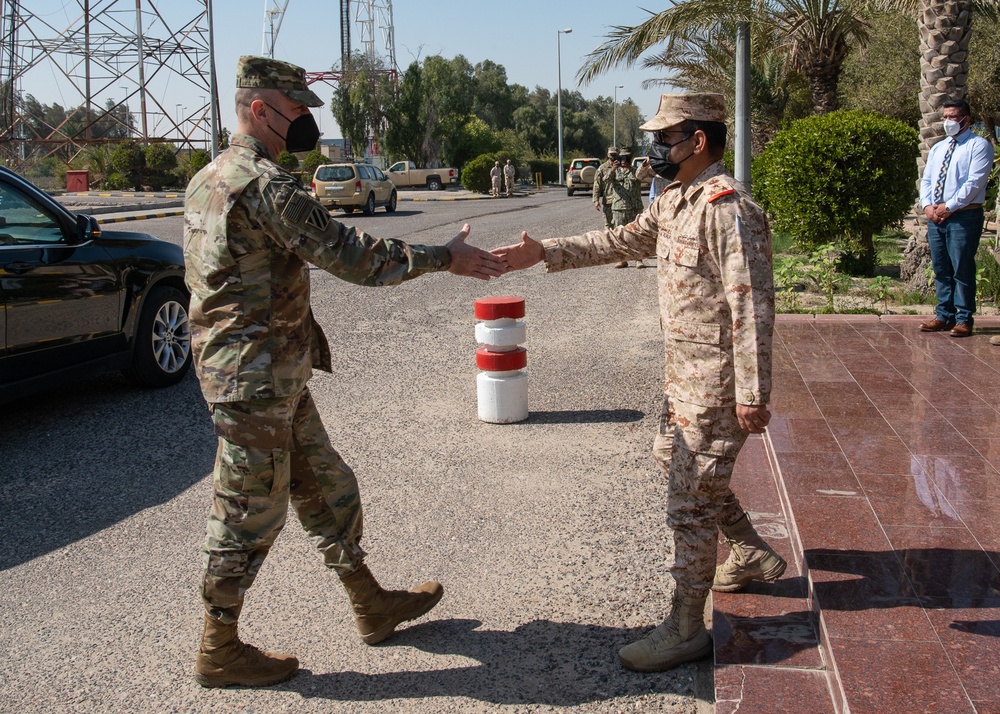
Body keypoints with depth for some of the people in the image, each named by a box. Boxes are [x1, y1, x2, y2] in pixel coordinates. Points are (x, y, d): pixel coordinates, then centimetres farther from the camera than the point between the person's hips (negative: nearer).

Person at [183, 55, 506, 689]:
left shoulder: (209, 179, 14)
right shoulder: (264, 182, -19)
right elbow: (346, 253, -22)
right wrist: (442, 257, -14)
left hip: (275, 375, 10)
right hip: (256, 377, -10)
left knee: (326, 488, 17)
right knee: (251, 513, 2)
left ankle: (372, 607, 30)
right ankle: (220, 651, 17)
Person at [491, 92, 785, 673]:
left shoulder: (729, 207, -22)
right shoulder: (677, 200, 9)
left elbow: (752, 306, -25)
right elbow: (623, 241, 20)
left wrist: (753, 396, -25)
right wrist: (545, 253, 13)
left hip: (716, 378, -10)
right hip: (685, 369, 10)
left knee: (691, 500, -3)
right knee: (675, 459, 25)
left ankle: (686, 629, 10)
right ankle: (753, 555, 42)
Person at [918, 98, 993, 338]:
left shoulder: (978, 145, -3)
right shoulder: (937, 148, 19)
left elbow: (974, 182, -13)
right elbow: (926, 180, 15)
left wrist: (949, 206, -16)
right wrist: (927, 206, -3)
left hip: (964, 216, -7)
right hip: (935, 216, 7)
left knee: (962, 269, -5)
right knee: (941, 269, 9)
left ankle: (964, 320, 1)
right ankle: (944, 316, 17)